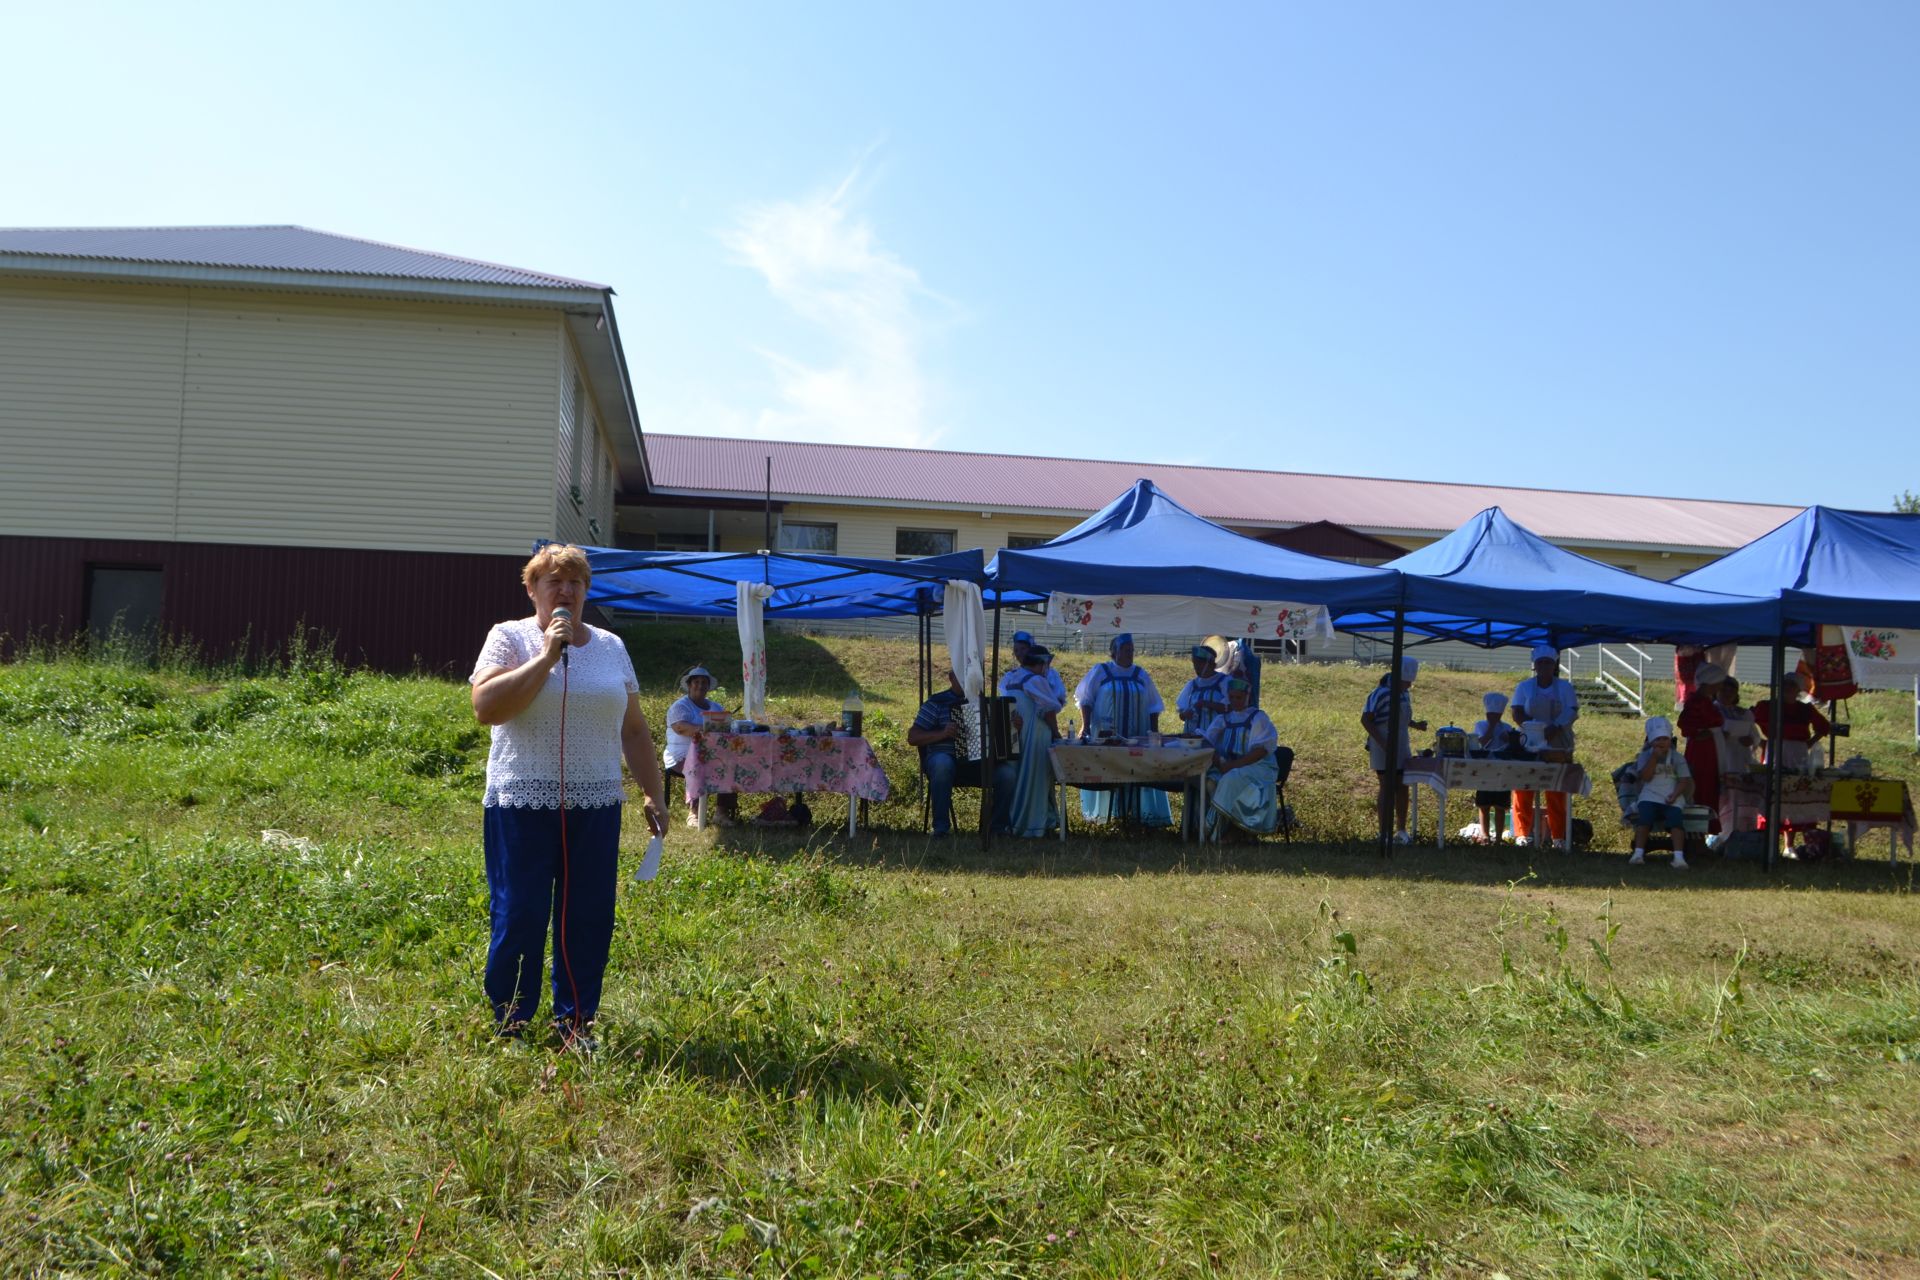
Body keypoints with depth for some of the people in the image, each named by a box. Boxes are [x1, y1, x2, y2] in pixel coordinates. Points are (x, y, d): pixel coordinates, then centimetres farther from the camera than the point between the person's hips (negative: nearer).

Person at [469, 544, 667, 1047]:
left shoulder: (610, 647, 13)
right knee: (519, 917, 0)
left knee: (590, 919, 6)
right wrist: (546, 656, -16)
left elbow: (634, 729, 16)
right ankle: (510, 1025, 17)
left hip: (596, 807, 4)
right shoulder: (510, 638, 1)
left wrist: (654, 794, 11)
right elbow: (485, 707, -16)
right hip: (523, 805, -4)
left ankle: (576, 1021, 21)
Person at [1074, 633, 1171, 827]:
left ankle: (1134, 812, 5)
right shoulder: (1100, 672, 1)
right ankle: (1102, 811, 11)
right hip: (1106, 735, -3)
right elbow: (1086, 699, -1)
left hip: (1136, 736, 3)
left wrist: (1154, 731, 3)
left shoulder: (1141, 675, 10)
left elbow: (1152, 707, 11)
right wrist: (1086, 726, -10)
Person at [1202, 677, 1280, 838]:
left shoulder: (1258, 718, 2)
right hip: (1228, 768, 5)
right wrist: (1219, 764, -12)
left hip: (1257, 767, -5)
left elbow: (1261, 750, -9)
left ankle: (1212, 825, -35)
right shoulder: (1222, 718, 16)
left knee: (1231, 779, -35)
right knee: (1208, 779, -27)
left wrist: (1233, 765, -19)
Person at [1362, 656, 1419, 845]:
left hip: (1403, 749, 7)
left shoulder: (1406, 694, 8)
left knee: (1403, 789, 11)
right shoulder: (1380, 693, -15)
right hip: (1384, 751, -7)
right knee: (1387, 789, -3)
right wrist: (1382, 743, -21)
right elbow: (1365, 719, -14)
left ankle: (1401, 830, 22)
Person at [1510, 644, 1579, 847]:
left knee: (1557, 794, -1)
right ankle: (1523, 834, 1)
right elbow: (1517, 714, -1)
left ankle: (1558, 836, 5)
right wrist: (1538, 725, -19)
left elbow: (1572, 713, -1)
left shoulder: (1565, 687, 9)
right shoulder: (1525, 687, 9)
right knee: (1523, 791, -4)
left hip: (1558, 748, 0)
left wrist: (1556, 727, -20)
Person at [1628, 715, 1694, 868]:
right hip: (1650, 796, 0)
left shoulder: (1677, 758, 6)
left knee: (1675, 821, -21)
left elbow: (1684, 780, 0)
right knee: (1643, 820, -20)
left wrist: (1675, 794, -16)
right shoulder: (1645, 756, 6)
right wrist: (1654, 757, -13)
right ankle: (1638, 853, -19)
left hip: (1672, 798, 0)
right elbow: (1645, 776, -9)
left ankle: (1679, 856, -25)